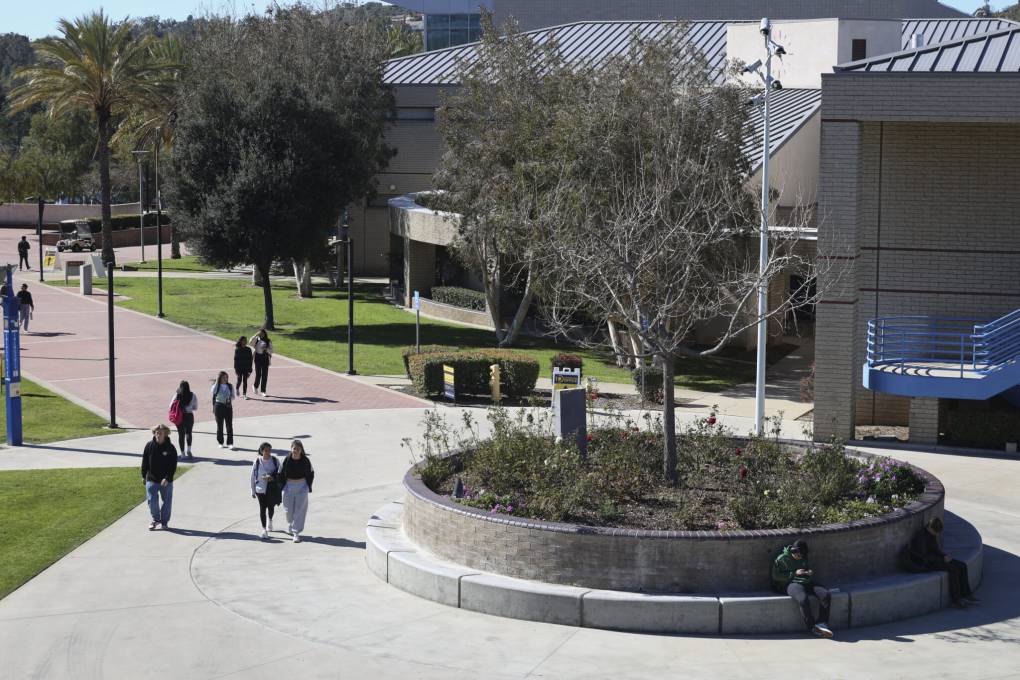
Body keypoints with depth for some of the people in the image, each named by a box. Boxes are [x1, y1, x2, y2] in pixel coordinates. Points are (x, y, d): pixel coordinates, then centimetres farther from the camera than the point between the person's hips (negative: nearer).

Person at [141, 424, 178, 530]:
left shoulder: (170, 448, -8)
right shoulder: (149, 446, -3)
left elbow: (173, 466, -10)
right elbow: (144, 462, 6)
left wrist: (167, 478, -19)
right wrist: (144, 476, 7)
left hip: (166, 481, -1)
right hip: (152, 479, 1)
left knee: (167, 501, 8)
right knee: (152, 500, -4)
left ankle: (164, 521, 24)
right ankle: (156, 519, 18)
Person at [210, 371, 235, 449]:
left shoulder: (230, 386, 3)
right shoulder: (216, 386, -3)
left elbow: (233, 396, 8)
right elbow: (213, 392, -25)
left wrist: (230, 398, -14)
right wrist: (217, 382, -23)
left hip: (228, 406, 1)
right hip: (219, 406, -1)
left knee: (229, 425, -3)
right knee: (219, 425, 6)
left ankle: (230, 443, 0)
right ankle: (221, 443, 18)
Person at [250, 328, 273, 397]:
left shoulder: (268, 341, 7)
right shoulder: (256, 340, 5)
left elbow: (271, 351, 4)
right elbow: (251, 341, -15)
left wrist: (266, 349, -14)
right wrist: (256, 335, -17)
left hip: (265, 358, 1)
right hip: (258, 357, -1)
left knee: (265, 375, -1)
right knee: (258, 374, -5)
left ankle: (263, 391, 6)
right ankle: (256, 387, 24)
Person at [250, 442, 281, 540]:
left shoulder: (275, 460, -4)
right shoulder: (257, 461, -7)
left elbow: (280, 473, 2)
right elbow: (253, 476, -1)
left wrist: (272, 477, -18)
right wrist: (253, 491, 2)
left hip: (272, 488, 2)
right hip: (261, 488, -2)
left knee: (271, 506, 16)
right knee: (262, 508, -6)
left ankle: (270, 521, 48)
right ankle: (264, 529, -3)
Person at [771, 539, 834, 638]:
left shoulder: (803, 558, 20)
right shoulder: (781, 559, 2)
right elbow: (776, 576, -3)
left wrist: (810, 572, 10)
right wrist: (794, 573, -10)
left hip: (807, 582, 6)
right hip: (791, 583, -6)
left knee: (826, 596, -23)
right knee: (803, 600, -39)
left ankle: (822, 623, -19)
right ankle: (813, 627, -26)